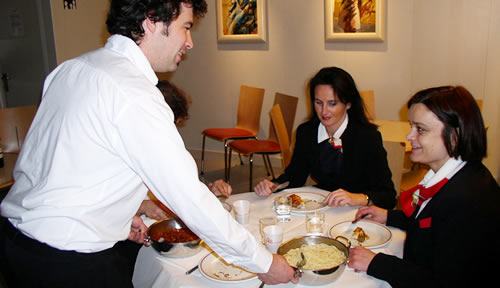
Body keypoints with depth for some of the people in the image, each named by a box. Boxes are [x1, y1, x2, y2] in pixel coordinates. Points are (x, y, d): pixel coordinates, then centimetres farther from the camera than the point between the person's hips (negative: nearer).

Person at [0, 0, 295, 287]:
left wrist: (119, 213, 16)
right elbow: (190, 198, -22)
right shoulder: (134, 95, -23)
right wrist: (263, 262, -12)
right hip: (67, 262, -9)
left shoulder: (71, 68, 4)